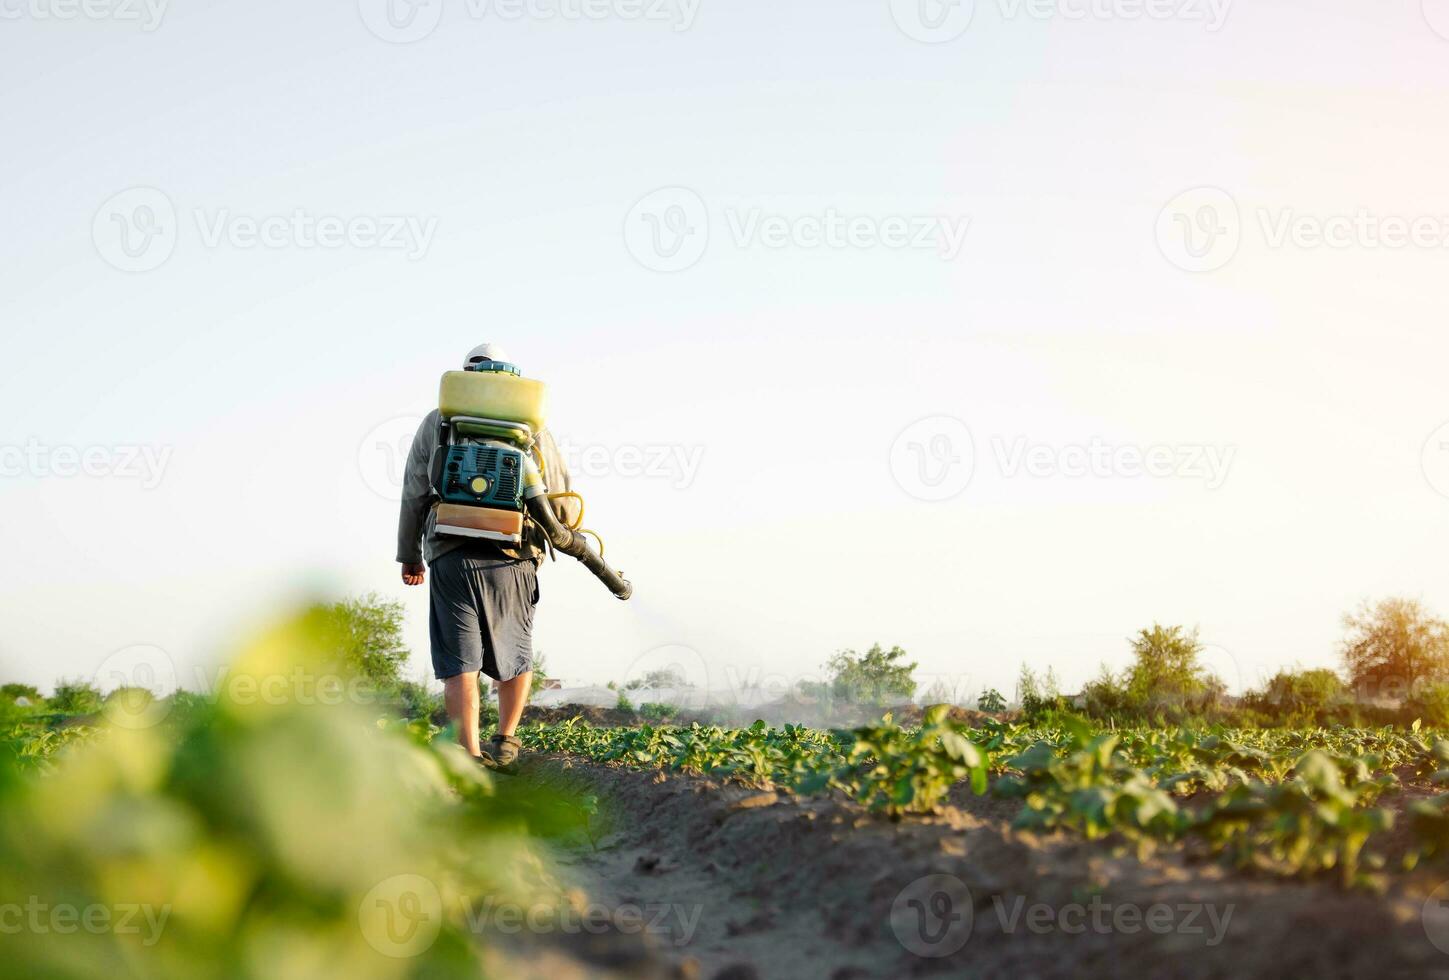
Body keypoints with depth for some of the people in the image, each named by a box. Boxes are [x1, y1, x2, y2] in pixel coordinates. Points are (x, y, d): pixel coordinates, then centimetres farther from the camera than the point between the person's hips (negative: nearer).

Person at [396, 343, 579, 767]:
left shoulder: (437, 422, 9)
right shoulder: (531, 425, 8)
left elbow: (414, 494, 8)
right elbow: (561, 498, 8)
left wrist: (409, 554, 17)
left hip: (451, 556, 0)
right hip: (513, 557, 1)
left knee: (458, 661, -1)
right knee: (516, 652, 19)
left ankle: (470, 756, -9)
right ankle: (505, 741, 27)